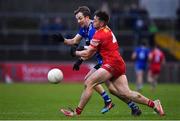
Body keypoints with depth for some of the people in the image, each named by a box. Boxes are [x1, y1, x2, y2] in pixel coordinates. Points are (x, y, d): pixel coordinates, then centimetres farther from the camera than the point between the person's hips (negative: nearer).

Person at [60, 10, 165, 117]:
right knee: (126, 93, 4)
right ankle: (153, 104, 2)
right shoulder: (107, 30, 16)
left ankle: (77, 112, -7)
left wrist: (75, 52, 9)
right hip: (119, 64, 9)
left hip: (112, 63, -9)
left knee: (88, 83, -9)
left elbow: (87, 54, -7)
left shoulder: (99, 35, -11)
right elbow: (94, 49, 25)